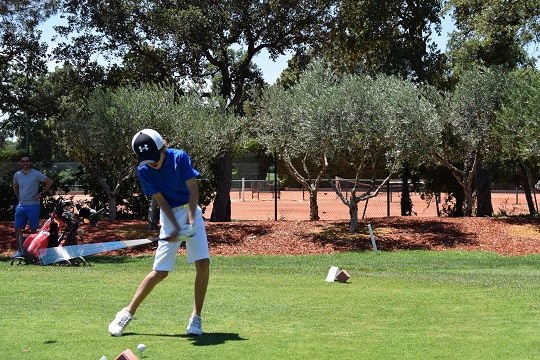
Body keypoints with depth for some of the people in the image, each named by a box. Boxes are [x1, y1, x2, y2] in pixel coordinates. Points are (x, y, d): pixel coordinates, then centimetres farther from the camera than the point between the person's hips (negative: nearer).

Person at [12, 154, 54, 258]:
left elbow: (49, 182, -3)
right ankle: (20, 251, 2)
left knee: (33, 230, 1)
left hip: (33, 205, -5)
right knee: (18, 229, -1)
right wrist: (18, 197, 14)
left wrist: (41, 194, -5)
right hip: (20, 206, 5)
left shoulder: (36, 174, -6)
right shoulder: (17, 175, 9)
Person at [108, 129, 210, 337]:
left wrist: (190, 220, -24)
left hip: (191, 211, 0)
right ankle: (127, 313, 8)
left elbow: (193, 190, -13)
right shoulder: (144, 171, -11)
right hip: (170, 217, 0)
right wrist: (176, 227, -21)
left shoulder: (180, 158, -13)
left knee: (203, 263, -13)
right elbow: (162, 201, -11)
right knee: (160, 271, -5)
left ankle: (196, 317, -1)